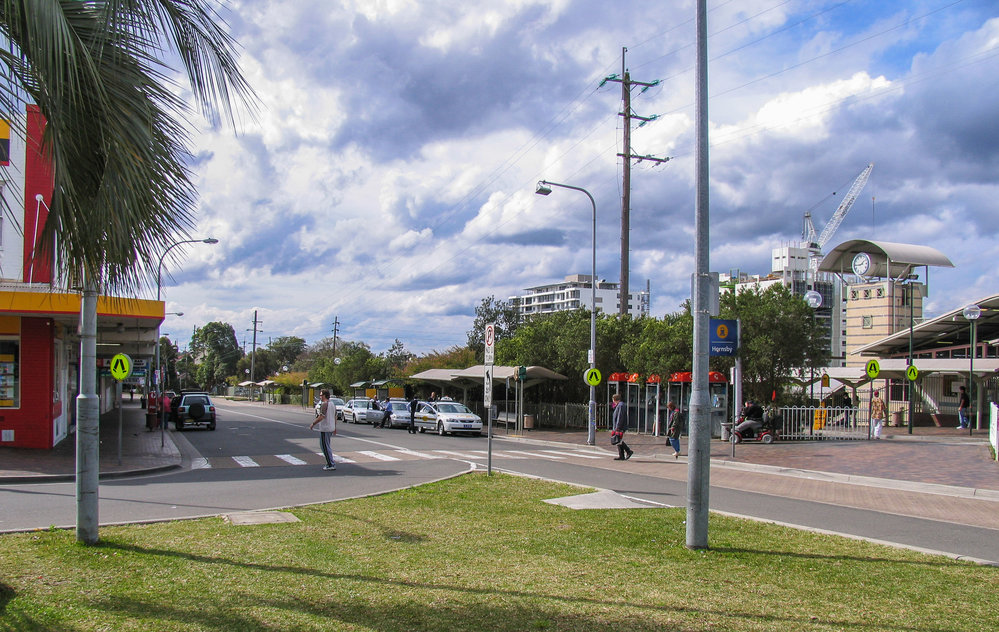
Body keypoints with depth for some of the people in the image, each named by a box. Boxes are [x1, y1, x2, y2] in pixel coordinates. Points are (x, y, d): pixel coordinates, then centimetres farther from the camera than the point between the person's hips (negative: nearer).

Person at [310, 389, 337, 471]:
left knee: (325, 446, -3)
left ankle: (331, 465, -3)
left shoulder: (324, 404, -16)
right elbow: (335, 417, 17)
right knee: (323, 445, 18)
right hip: (331, 428, 9)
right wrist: (335, 427, 24)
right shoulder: (332, 404, 12)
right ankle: (330, 463, 18)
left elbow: (321, 417, -24)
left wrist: (313, 424, -14)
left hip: (325, 428, -9)